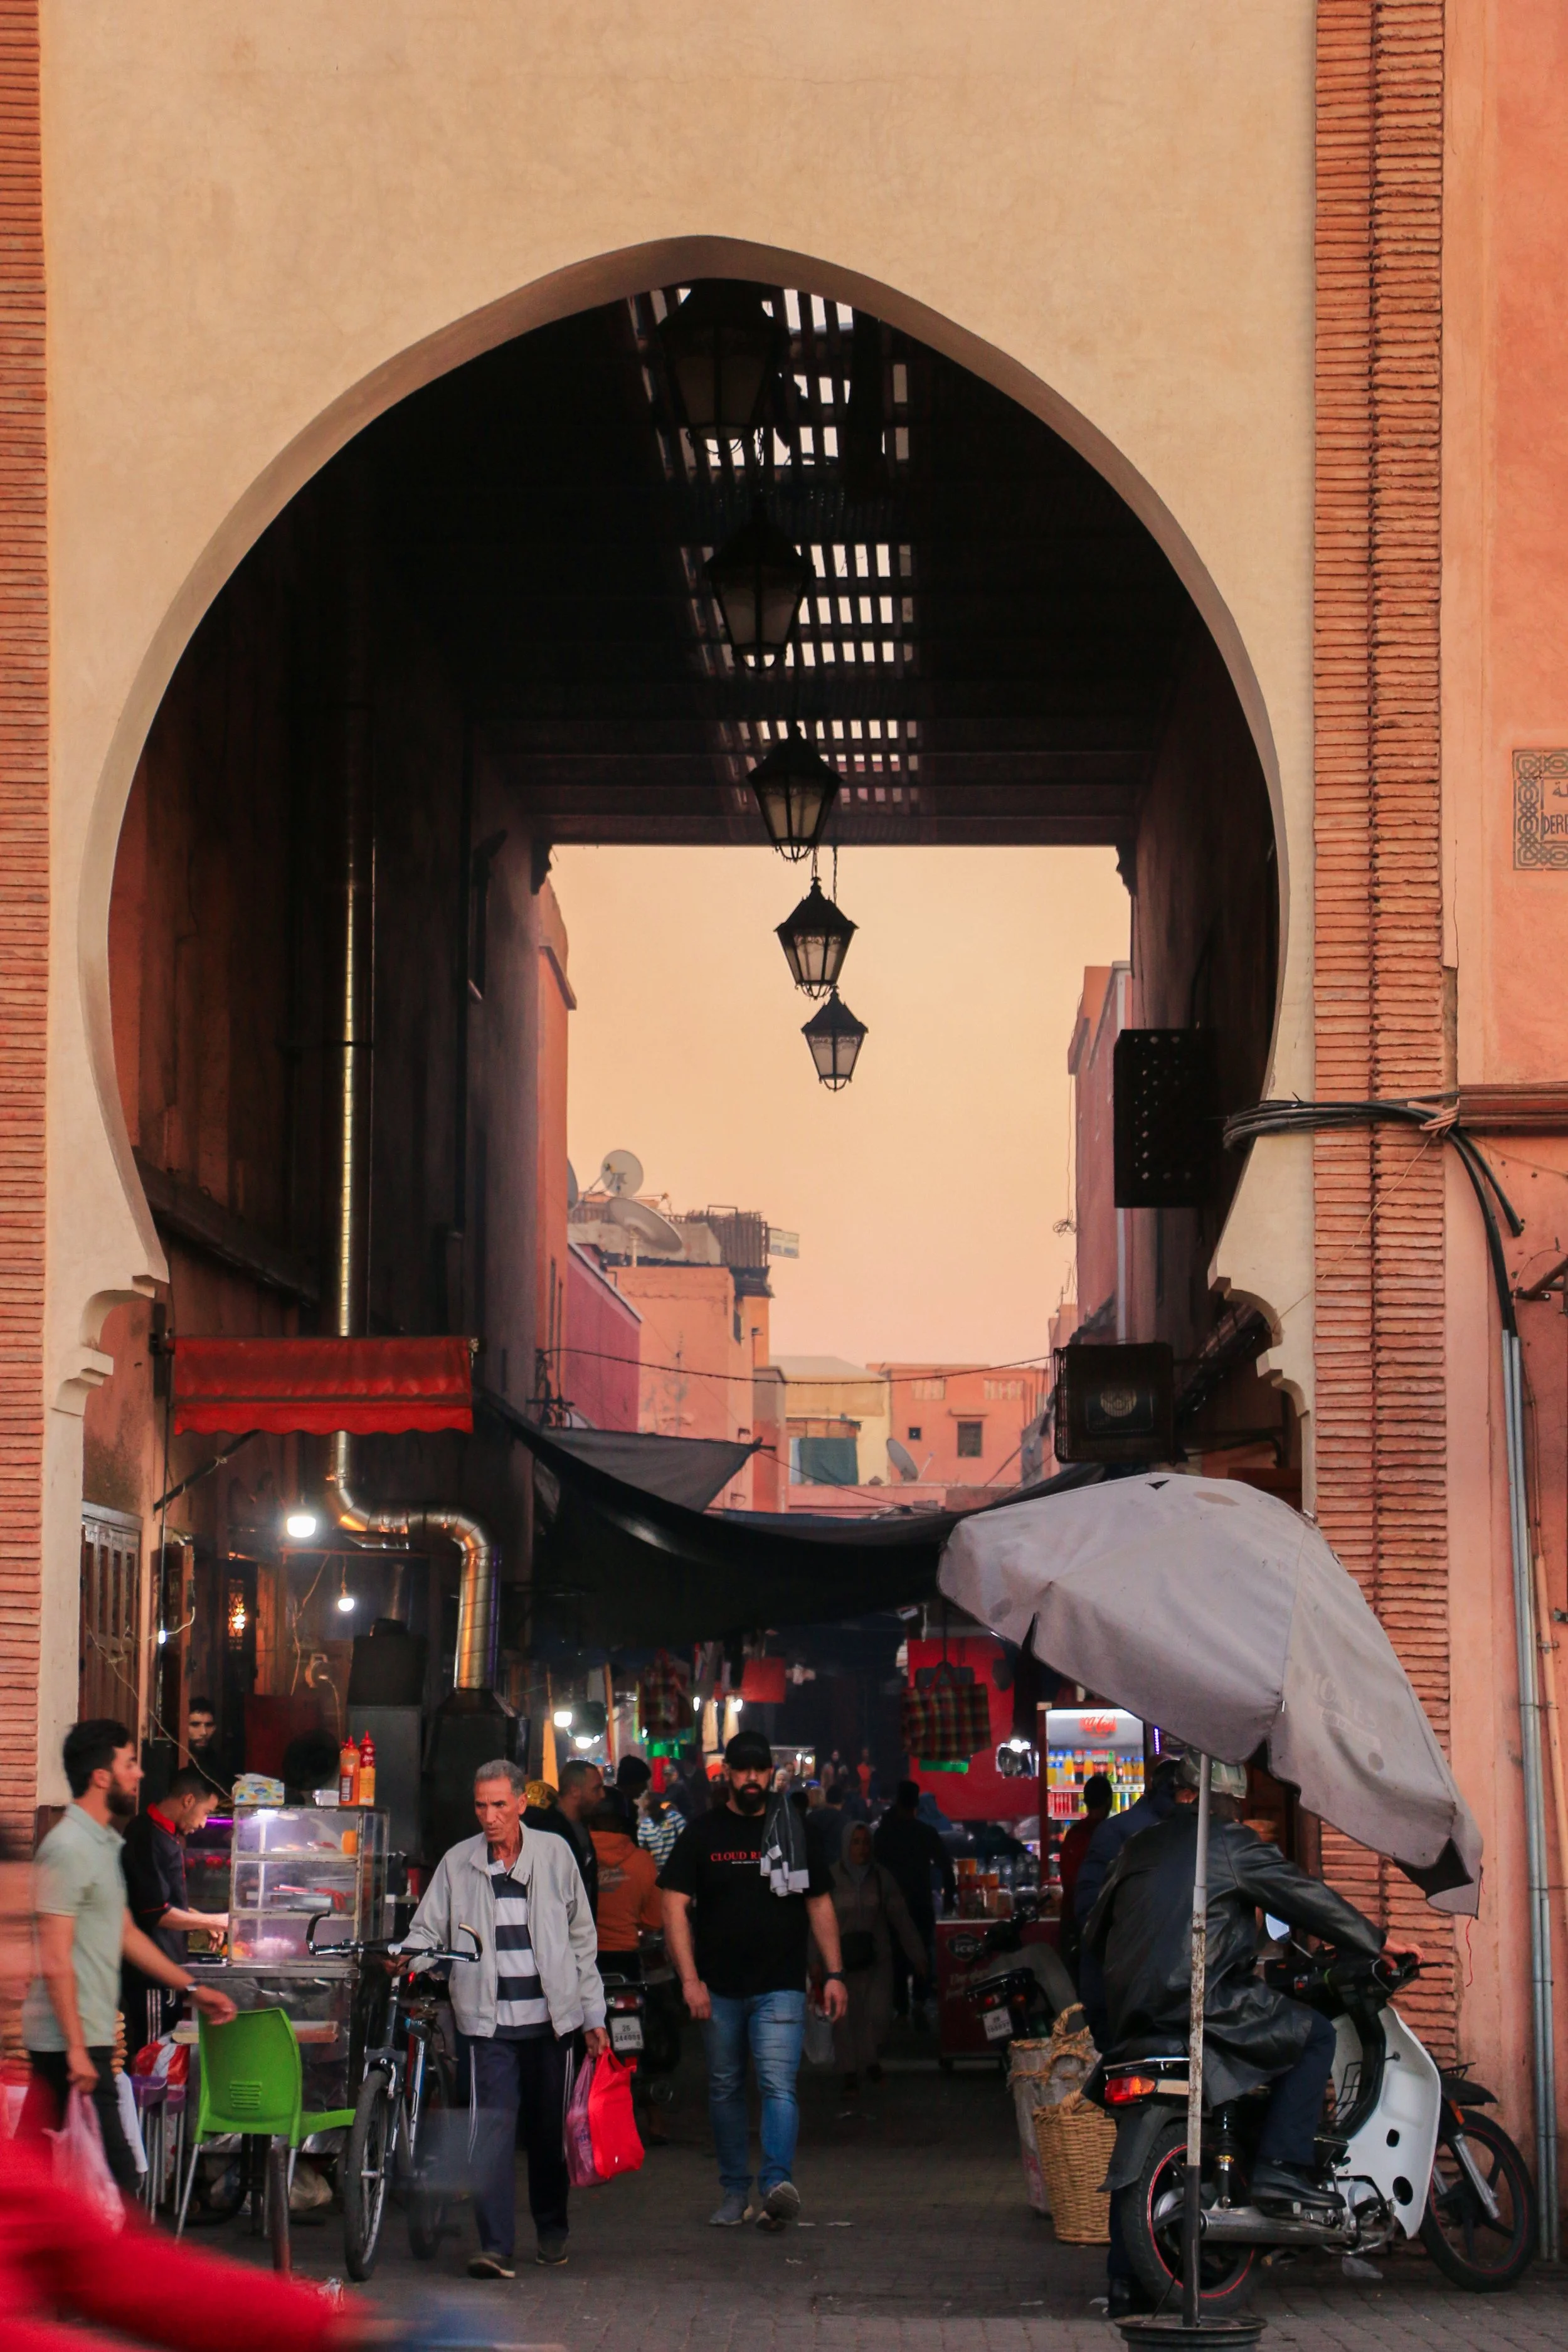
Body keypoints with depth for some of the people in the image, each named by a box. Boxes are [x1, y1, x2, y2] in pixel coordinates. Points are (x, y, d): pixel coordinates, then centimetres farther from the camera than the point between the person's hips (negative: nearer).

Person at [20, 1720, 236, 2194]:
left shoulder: (104, 1843, 16)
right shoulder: (69, 1847, -15)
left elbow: (126, 1934, 25)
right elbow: (55, 1960, -19)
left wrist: (192, 1987, 24)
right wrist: (77, 2048, -22)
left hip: (89, 2038, 10)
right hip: (72, 2043, -10)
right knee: (115, 2176, -11)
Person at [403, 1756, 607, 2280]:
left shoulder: (555, 1854, 7)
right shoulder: (457, 1863, 5)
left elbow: (581, 1937, 11)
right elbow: (427, 1931, 9)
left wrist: (594, 2015, 9)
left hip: (552, 2018, 1)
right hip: (490, 2021, -1)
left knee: (550, 2130, 10)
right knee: (493, 2128, -12)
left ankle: (552, 2231, 29)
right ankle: (496, 2247, -16)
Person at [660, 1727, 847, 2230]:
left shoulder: (793, 1832, 10)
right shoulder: (702, 1834, 6)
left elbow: (820, 1905, 13)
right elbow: (675, 1907, 0)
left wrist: (833, 1974, 5)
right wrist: (689, 1978, -9)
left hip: (780, 1986, -1)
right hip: (719, 1989, 1)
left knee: (778, 2085, -15)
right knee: (725, 2090, 8)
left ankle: (778, 2184, -25)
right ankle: (734, 2191, 18)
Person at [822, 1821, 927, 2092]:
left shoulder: (882, 1877, 6)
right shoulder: (831, 1878, -1)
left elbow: (901, 1919, 9)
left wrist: (916, 1955, 8)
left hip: (877, 1957, 1)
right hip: (843, 1959, -1)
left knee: (878, 2013, -6)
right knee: (846, 2016, -3)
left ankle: (872, 2060, 19)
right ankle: (850, 2072, 9)